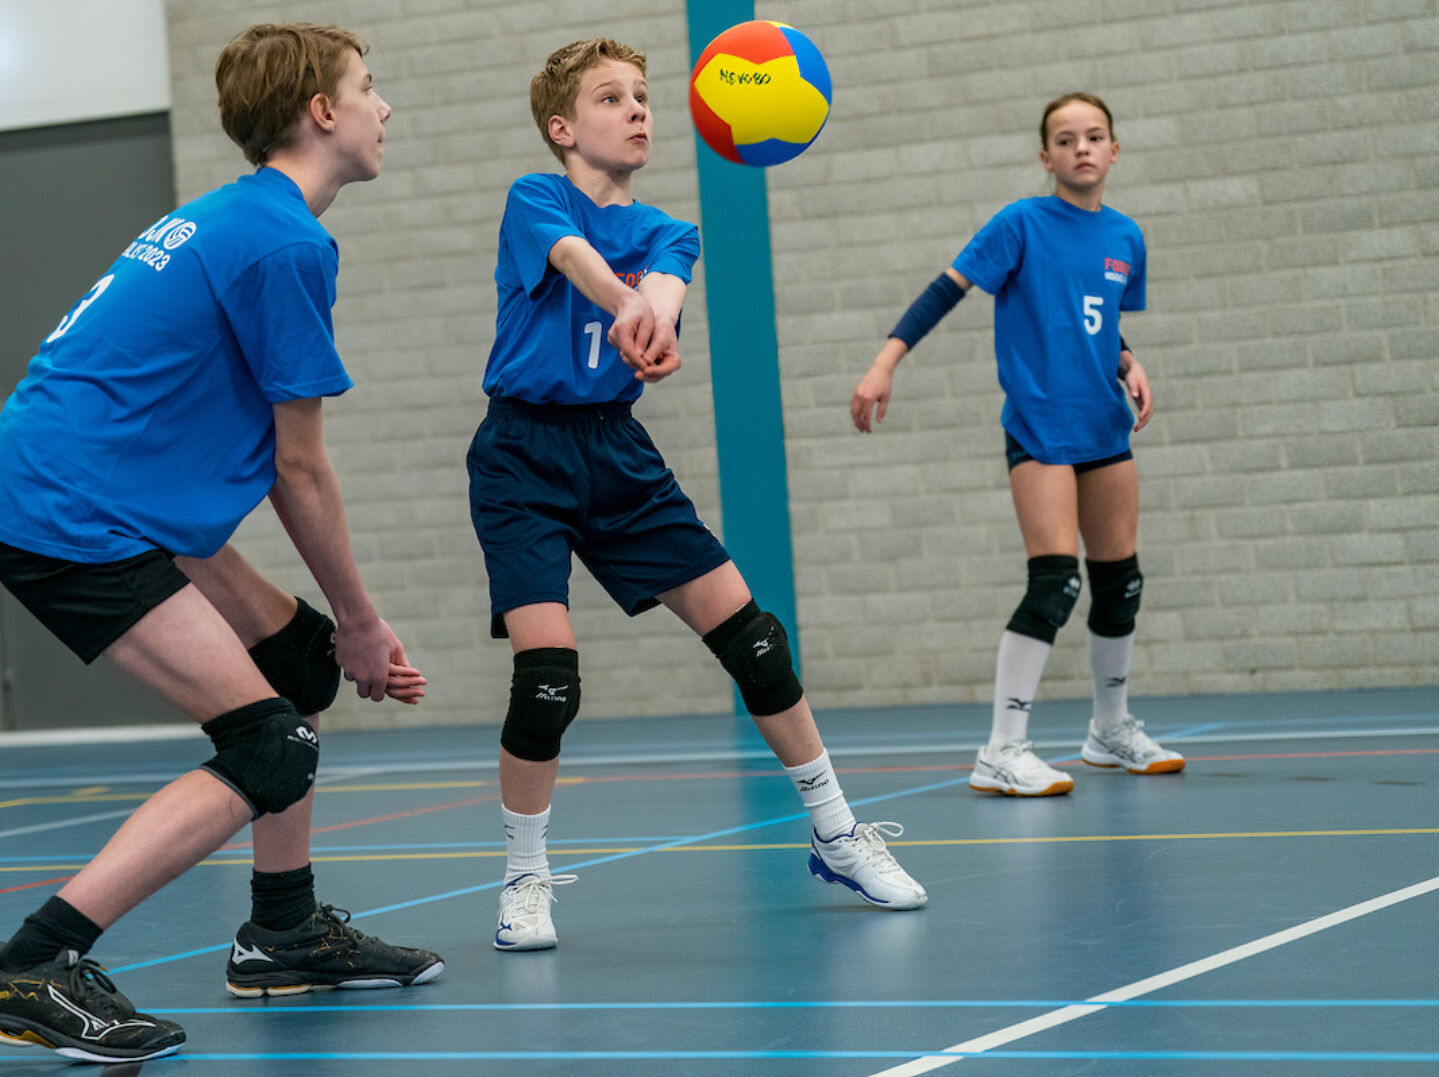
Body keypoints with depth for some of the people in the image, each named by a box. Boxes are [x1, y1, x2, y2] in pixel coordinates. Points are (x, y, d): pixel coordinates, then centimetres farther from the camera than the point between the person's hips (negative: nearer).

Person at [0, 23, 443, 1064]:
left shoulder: (224, 218, 19)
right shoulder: (286, 244, -12)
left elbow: (256, 461, 20)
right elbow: (302, 473, -8)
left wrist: (344, 631, 18)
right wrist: (361, 622, 5)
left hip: (110, 507, 10)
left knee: (300, 659, 18)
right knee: (271, 752, -12)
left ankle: (285, 934, 26)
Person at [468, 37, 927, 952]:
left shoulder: (666, 235, 8)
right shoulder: (534, 200, -4)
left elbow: (661, 283, -17)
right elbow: (577, 259, -28)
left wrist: (655, 320, -44)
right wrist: (629, 304, -52)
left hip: (620, 457, 5)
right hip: (524, 457, -5)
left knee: (748, 633, -1)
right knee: (547, 670, -18)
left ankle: (837, 835, 15)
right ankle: (526, 882, 3)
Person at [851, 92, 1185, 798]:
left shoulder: (1125, 238, 9)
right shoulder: (1022, 224, -7)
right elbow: (946, 290, -11)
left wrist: (1129, 368, 2)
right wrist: (886, 362, -20)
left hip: (1104, 429, 6)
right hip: (1040, 428, -6)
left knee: (1120, 580, 12)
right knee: (1054, 583, -16)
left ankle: (1112, 728, 32)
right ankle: (1001, 753, -13)